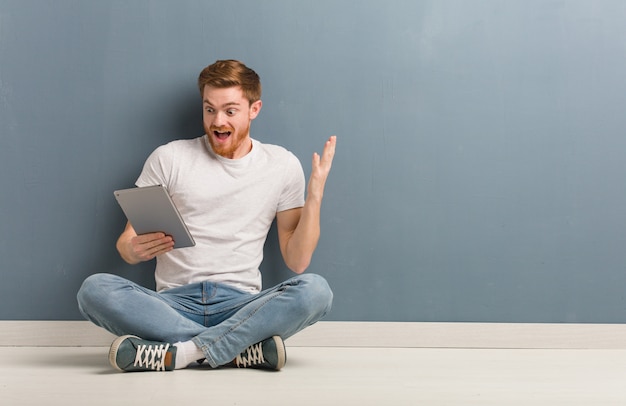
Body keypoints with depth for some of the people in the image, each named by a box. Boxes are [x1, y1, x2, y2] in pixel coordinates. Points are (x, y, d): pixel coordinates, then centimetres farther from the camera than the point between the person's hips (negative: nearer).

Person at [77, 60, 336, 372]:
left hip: (241, 305, 0)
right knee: (94, 289, -27)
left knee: (316, 290, -30)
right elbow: (127, 241, 7)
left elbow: (297, 261, 6)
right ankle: (243, 350, -28)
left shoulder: (282, 165, 9)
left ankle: (179, 353, -31)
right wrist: (133, 249, -17)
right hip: (174, 303, 1)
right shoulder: (168, 158, 9)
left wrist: (314, 196, -6)